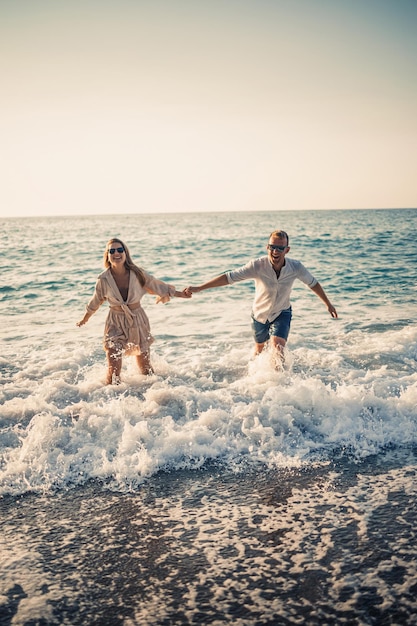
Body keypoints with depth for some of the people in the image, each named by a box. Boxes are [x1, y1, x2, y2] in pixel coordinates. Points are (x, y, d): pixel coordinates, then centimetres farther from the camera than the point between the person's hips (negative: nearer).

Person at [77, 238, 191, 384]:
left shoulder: (137, 273, -14)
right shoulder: (103, 280, -14)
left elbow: (157, 286, 3)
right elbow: (95, 302, 5)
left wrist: (179, 294, 8)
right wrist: (84, 320, 18)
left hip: (138, 322, 1)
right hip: (116, 325, -1)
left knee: (146, 368, 13)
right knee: (113, 371, -11)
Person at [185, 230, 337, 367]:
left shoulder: (295, 267, -23)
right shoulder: (257, 266, -30)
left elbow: (313, 283, -3)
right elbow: (229, 277, -30)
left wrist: (328, 304, 8)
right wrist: (198, 288, -34)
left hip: (282, 313, 0)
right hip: (260, 314, 0)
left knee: (277, 346, -24)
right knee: (259, 348, 22)